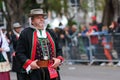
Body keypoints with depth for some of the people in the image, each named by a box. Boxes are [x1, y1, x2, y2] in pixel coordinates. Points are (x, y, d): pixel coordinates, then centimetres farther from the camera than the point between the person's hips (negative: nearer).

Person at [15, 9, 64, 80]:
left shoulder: (51, 33, 16)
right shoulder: (25, 33, 0)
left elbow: (58, 49, 18)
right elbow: (19, 52, -4)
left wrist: (59, 59, -1)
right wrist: (29, 63, -16)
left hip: (51, 72, 4)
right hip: (33, 73, -4)